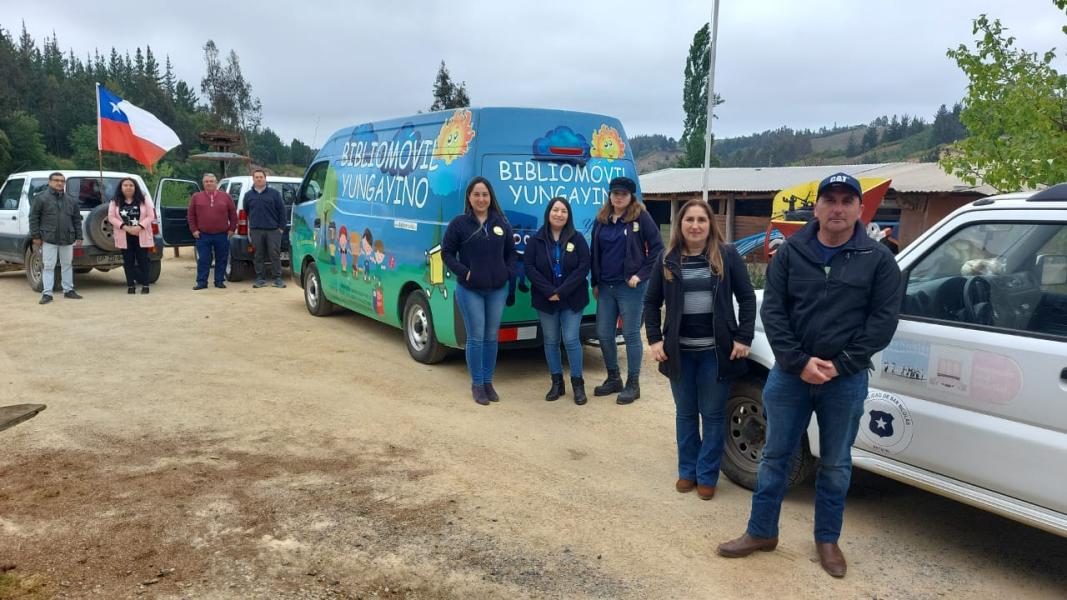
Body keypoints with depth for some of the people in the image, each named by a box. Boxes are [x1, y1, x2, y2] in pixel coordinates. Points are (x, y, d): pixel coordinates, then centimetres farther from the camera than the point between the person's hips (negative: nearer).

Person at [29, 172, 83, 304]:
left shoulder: (71, 201, 13)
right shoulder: (41, 198, 0)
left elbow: (77, 220, 15)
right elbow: (34, 218, -2)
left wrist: (78, 237, 9)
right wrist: (36, 236, -7)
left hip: (68, 240, 4)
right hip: (49, 240, -4)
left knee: (67, 265, 11)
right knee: (49, 266, -3)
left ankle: (68, 290, 20)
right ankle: (47, 293, 0)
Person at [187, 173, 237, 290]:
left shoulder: (226, 196, 5)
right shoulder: (196, 197, 6)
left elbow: (233, 214, 7)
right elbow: (191, 215, 8)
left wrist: (232, 229, 2)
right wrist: (194, 230, 1)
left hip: (222, 235, 0)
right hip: (203, 236, 0)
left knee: (221, 259, 5)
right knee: (203, 260, 0)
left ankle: (219, 281, 14)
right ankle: (202, 282, 6)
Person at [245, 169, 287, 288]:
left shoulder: (274, 193, 5)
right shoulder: (248, 195, 12)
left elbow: (282, 210, 4)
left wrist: (281, 227, -2)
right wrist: (248, 228, 13)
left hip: (273, 230, -2)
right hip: (256, 231, 2)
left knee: (275, 255, -2)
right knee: (258, 256, 4)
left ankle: (276, 278, 4)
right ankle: (260, 279, 11)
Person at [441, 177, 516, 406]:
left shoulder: (501, 223, 4)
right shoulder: (459, 223, -6)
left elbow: (510, 251, 14)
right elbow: (447, 252, -1)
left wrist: (508, 272, -1)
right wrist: (463, 272, -12)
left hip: (497, 290, 3)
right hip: (470, 290, -3)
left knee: (491, 337, 10)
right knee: (476, 338, 0)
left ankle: (488, 382, 23)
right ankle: (477, 384, 14)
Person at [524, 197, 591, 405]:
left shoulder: (577, 239, -1)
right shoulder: (536, 240, 1)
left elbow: (583, 267, -8)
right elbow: (529, 267, -5)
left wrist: (561, 292, -15)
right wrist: (549, 291, -16)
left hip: (572, 300, -1)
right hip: (545, 300, 2)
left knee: (571, 340, -4)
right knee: (551, 341, 8)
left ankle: (577, 384, 9)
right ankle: (556, 383, 20)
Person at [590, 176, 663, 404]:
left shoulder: (641, 217, -6)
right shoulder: (601, 220, 10)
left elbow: (657, 248, -8)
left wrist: (641, 275, -12)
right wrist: (595, 283, 13)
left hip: (630, 286, -6)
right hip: (606, 286, 6)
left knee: (631, 335, 1)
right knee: (604, 334, 9)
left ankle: (633, 384, 12)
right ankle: (613, 378, 25)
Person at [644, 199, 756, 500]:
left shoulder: (727, 255, -2)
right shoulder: (668, 259, 3)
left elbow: (747, 298, 0)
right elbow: (651, 302, 8)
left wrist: (743, 338, -7)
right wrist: (654, 340, -1)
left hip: (716, 350, -2)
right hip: (679, 350, 2)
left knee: (713, 415, 7)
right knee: (685, 414, 14)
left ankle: (707, 476, 20)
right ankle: (687, 471, 28)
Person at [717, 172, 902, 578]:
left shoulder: (878, 260, -1)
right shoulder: (791, 252, 1)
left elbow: (883, 320, -4)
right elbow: (772, 310, -3)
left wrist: (839, 365, -12)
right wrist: (799, 362, -13)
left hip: (847, 380, 0)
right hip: (790, 373, 1)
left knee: (835, 465, 12)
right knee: (775, 455, 10)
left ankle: (827, 540, 29)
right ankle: (762, 532, 25)